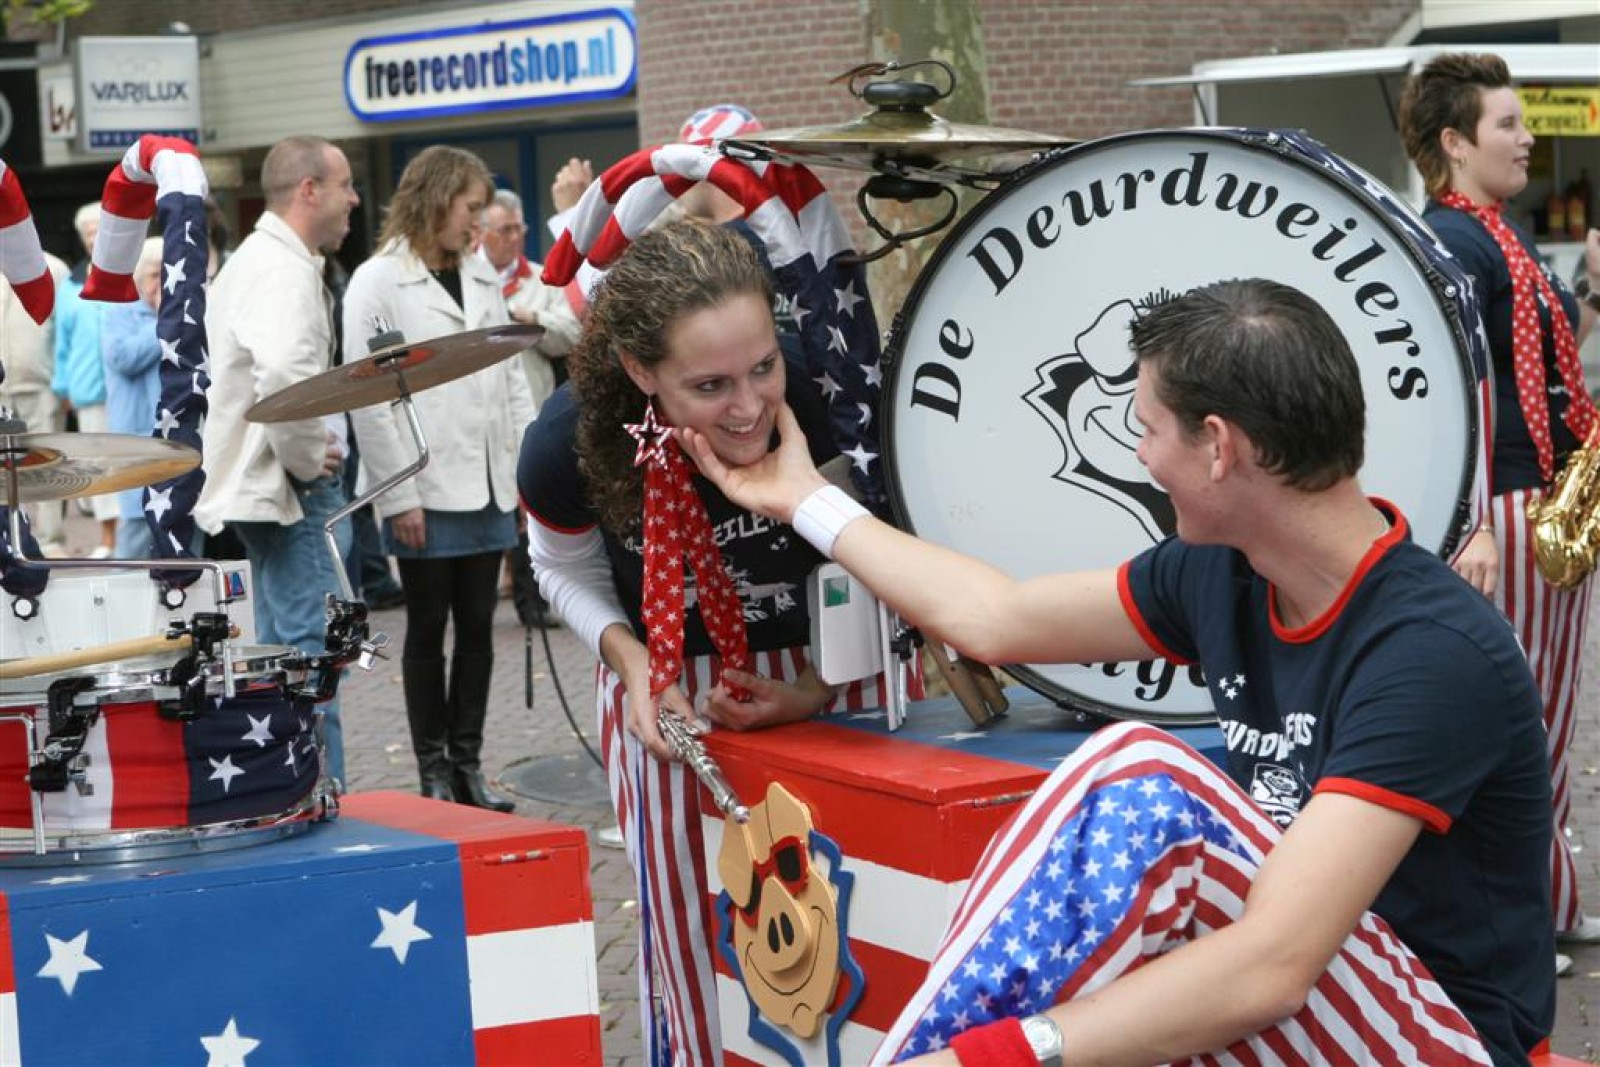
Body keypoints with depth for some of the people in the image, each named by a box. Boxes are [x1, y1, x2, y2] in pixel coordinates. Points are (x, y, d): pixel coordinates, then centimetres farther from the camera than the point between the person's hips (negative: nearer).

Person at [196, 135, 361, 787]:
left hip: (264, 483, 11)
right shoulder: (285, 271, -17)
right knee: (312, 653, -10)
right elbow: (285, 376, -35)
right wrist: (308, 459, -21)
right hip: (291, 489, -11)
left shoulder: (251, 261, 18)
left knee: (284, 655, 14)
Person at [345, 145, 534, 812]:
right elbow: (367, 399, -10)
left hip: (486, 487, 5)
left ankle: (468, 764, 18)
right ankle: (434, 773, 13)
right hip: (425, 494, -5)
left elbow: (511, 376, 17)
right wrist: (399, 496, -13)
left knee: (477, 626, 9)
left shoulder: (482, 278, 13)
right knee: (428, 629, 4)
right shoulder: (378, 282, -6)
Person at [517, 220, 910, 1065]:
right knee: (688, 934, 14)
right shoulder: (570, 445, -25)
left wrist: (820, 688, -21)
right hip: (668, 691, 1)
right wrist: (630, 663, -17)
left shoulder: (820, 402, -30)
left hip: (830, 681, -1)